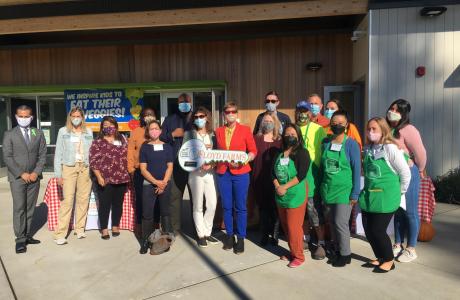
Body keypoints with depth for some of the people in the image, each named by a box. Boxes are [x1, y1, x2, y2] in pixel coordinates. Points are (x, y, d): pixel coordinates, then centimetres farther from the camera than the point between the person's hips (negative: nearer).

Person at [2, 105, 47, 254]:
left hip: (34, 177, 3)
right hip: (17, 178, -3)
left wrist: (36, 172, -6)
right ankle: (20, 239, 2)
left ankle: (27, 235, 16)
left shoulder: (38, 134, 8)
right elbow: (7, 157, -4)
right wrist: (22, 174, -11)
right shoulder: (9, 134, 1)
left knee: (30, 208, 7)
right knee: (19, 208, -3)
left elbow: (42, 155, 5)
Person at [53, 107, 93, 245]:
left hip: (85, 168, 3)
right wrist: (58, 174, -3)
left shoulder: (88, 132, 10)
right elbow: (58, 153, 2)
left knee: (83, 199, 5)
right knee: (67, 200, -8)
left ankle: (80, 228, 19)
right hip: (69, 167, -3)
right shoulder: (63, 131, 4)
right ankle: (60, 234, -2)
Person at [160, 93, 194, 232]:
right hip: (176, 164, 1)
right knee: (174, 195, 4)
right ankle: (174, 227, 15)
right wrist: (173, 134, -6)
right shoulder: (170, 119, 14)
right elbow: (160, 137, 10)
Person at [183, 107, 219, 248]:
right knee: (198, 206, 3)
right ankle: (201, 235, 16)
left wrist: (211, 164, -12)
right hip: (195, 172, -2)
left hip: (211, 172, 2)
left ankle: (207, 232, 19)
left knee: (212, 204, 1)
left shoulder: (212, 134, 9)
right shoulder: (189, 134, 3)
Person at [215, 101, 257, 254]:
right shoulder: (218, 131, 9)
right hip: (223, 172, 3)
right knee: (226, 206, 9)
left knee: (240, 207, 3)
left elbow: (253, 151, -1)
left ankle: (241, 238, 15)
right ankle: (229, 235, 24)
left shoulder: (245, 129, 1)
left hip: (240, 172, -2)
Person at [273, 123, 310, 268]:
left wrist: (285, 187, -17)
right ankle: (292, 252, 29)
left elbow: (301, 175, -16)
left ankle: (299, 256, 13)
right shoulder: (280, 153, 12)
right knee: (286, 226, 14)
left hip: (295, 194, -6)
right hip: (281, 195, 6)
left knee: (293, 227, -3)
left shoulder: (302, 152, -8)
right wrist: (277, 187, -8)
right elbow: (274, 172, 8)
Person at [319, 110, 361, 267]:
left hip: (344, 189, -5)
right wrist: (322, 187, 9)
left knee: (341, 222, -3)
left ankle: (345, 254, 17)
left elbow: (356, 169, -8)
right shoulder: (326, 142, 5)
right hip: (328, 188, 5)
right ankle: (339, 251, 29)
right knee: (333, 222, 12)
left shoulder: (351, 144, -8)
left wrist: (355, 194, -10)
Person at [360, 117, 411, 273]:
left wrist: (399, 192, 1)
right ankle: (380, 258, 31)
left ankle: (389, 260, 23)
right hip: (368, 195, 6)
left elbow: (405, 173, -8)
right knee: (368, 230, 9)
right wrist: (367, 190, 13)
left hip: (385, 197, -6)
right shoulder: (367, 148, 5)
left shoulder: (390, 148, -13)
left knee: (378, 230, -1)